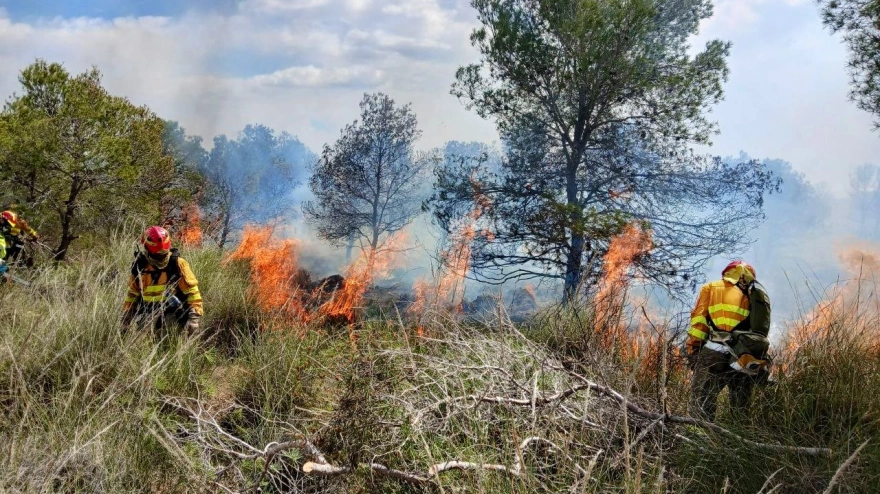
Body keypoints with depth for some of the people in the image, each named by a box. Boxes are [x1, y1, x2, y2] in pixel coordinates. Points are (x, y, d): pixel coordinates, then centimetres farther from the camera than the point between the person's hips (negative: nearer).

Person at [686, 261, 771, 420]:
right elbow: (762, 330, 16)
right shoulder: (758, 295, 24)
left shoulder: (711, 288, 16)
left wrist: (693, 351, 1)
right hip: (748, 360, 4)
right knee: (741, 412, 14)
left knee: (700, 410, -6)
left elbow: (699, 320, 3)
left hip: (715, 354, -4)